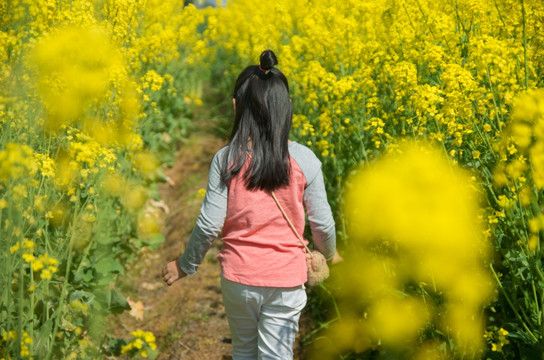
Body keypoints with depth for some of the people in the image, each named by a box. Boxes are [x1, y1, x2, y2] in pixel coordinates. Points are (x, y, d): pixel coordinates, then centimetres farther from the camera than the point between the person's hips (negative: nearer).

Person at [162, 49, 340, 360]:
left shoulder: (226, 159, -11)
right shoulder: (304, 160, -10)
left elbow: (209, 225, -10)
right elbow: (322, 223, -3)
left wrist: (186, 265, 8)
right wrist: (330, 254, 19)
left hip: (238, 276, 1)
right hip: (286, 279, -1)